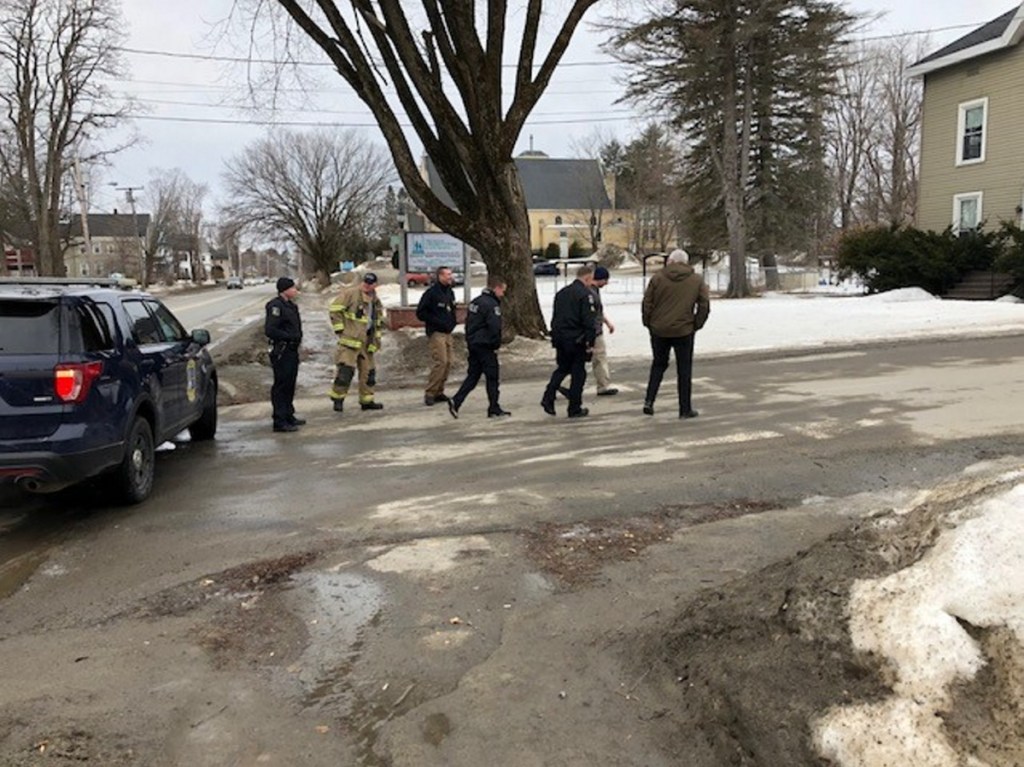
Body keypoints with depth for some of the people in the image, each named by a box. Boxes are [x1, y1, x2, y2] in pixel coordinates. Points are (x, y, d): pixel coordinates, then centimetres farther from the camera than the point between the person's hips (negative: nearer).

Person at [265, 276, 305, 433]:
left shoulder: (290, 305, 15)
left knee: (289, 385, 17)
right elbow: (269, 330, -22)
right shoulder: (276, 306, -15)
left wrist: (297, 337, 7)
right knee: (281, 386, -7)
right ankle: (280, 422, -4)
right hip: (281, 352, -10)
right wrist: (290, 337, -20)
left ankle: (288, 416, 29)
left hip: (291, 351, 10)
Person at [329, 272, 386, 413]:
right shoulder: (350, 293, -9)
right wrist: (339, 328, -13)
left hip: (366, 341, 7)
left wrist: (377, 336, 20)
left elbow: (379, 319, 28)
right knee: (346, 369, -12)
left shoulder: (375, 300, 14)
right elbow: (335, 308, -12)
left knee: (368, 370, 10)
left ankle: (367, 400, 20)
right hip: (350, 339, -7)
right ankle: (338, 398, -1)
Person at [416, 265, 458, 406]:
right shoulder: (431, 293, -11)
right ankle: (430, 393, -7)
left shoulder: (450, 292, 13)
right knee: (440, 362, -14)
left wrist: (452, 322, 10)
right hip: (436, 333, -8)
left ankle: (439, 392, 16)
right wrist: (437, 322, -17)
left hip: (448, 333, 8)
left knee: (447, 363, 7)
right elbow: (420, 313, -11)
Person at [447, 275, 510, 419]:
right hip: (485, 346, -9)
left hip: (473, 344, 9)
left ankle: (456, 401, 1)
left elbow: (468, 323, 18)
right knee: (492, 377, 1)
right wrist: (496, 346, -10)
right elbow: (495, 327, -21)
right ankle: (494, 409, 7)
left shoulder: (475, 301, 15)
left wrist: (469, 341, 17)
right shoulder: (492, 304, -15)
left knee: (473, 375, 12)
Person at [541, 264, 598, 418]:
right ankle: (575, 409, 9)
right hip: (577, 340, -6)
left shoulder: (561, 293, 12)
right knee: (578, 373, 4)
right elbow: (589, 321, -17)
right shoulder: (586, 294, -11)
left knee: (562, 368, 19)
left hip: (560, 338, 7)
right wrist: (590, 342, -13)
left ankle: (548, 397, 2)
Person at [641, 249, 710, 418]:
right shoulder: (697, 280, 2)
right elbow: (705, 306, -2)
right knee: (684, 369, 8)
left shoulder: (658, 278, -2)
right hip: (684, 331, -1)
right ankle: (685, 409, 11)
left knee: (659, 364, 18)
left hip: (659, 330, 1)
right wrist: (696, 325, 8)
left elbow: (647, 304, -3)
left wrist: (648, 323, 8)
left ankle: (649, 400, 6)